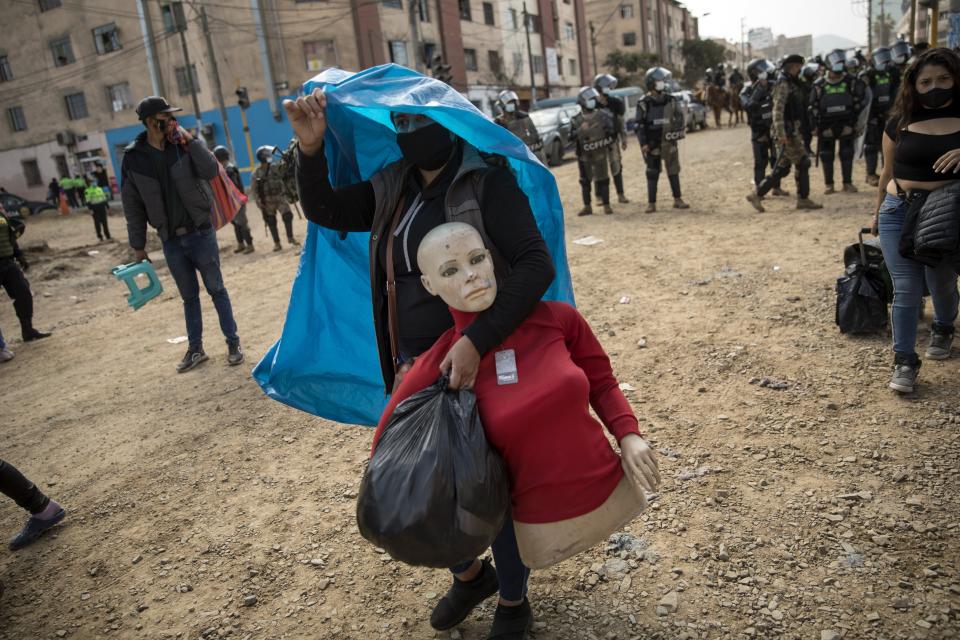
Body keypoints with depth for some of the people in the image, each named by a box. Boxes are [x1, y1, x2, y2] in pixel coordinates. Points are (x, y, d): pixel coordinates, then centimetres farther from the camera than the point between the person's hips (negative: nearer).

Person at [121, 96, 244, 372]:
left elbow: (211, 171, -17)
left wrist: (191, 140, -18)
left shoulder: (182, 145, -3)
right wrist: (138, 245, 4)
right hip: (170, 240, 2)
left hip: (200, 232, -1)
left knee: (216, 289, 7)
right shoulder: (133, 157, -2)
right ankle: (195, 349, 24)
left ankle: (233, 342, 17)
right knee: (189, 296, 12)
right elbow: (132, 205, 2)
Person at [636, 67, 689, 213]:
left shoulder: (671, 100, 3)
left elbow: (679, 117, 9)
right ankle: (651, 203, 8)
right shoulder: (644, 103, -6)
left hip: (669, 142, 3)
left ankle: (677, 200, 17)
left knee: (673, 171, 7)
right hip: (652, 144, -3)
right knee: (652, 173, 2)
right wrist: (643, 143, -12)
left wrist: (677, 132, -4)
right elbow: (640, 125, -6)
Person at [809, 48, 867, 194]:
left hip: (846, 124, 0)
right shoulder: (819, 85, -1)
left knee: (847, 154, 2)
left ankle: (848, 183, 10)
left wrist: (854, 121, 0)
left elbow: (858, 100, 4)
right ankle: (829, 185, 12)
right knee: (826, 156, 3)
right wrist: (814, 126, -1)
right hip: (826, 125, 0)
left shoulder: (851, 82, -1)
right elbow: (813, 107, 2)